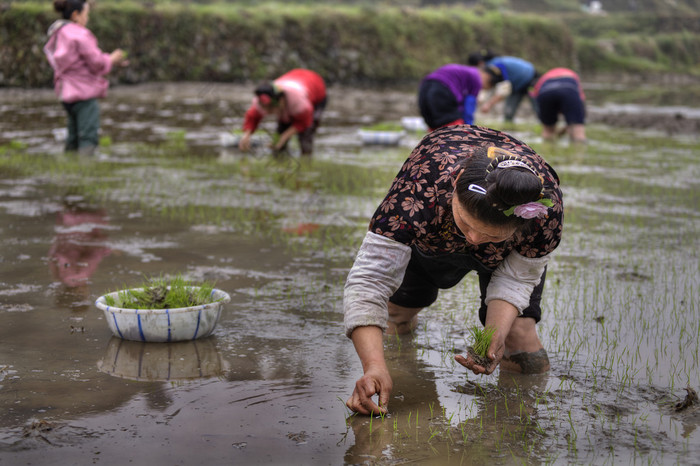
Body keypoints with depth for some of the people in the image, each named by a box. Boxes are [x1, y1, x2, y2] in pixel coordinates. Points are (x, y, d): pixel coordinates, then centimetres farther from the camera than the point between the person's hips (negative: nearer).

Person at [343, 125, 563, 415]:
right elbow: (368, 280, -47)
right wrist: (374, 366, -59)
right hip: (429, 234, 1)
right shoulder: (419, 188, -47)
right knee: (396, 320, 19)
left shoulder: (547, 208, -43)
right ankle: (403, 319, 56)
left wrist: (497, 333, -46)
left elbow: (516, 279, -27)